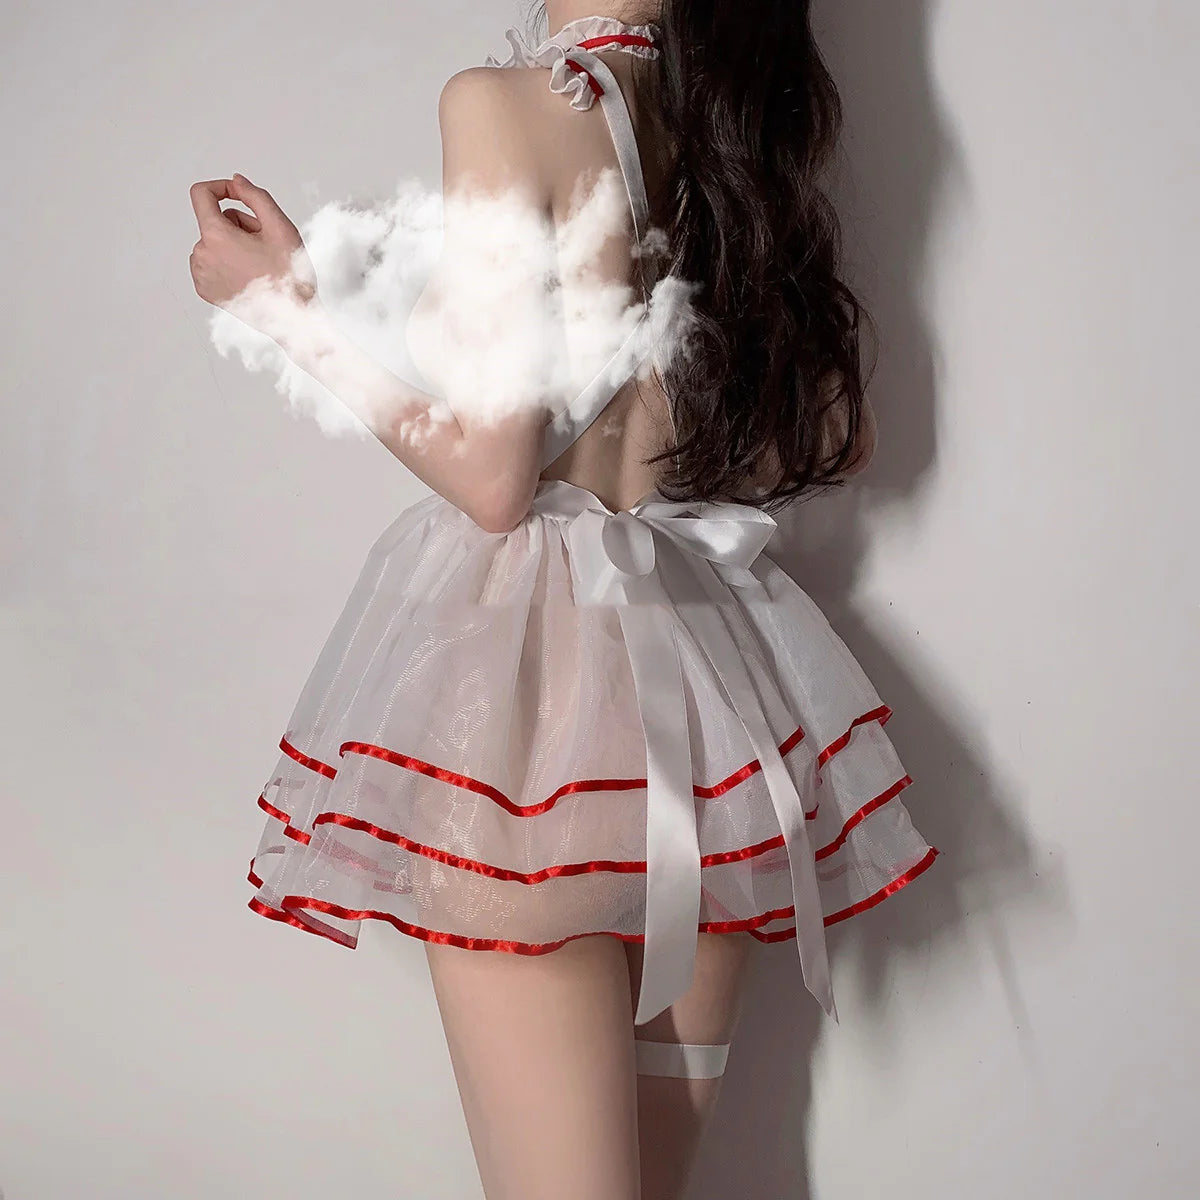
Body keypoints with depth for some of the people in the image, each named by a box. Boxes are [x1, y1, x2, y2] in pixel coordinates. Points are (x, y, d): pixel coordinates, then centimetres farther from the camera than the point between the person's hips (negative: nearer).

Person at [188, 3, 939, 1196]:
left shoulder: (507, 101, -8)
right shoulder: (743, 130, 11)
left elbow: (490, 475, -14)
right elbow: (837, 438, 16)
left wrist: (287, 299, -1)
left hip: (536, 665, -7)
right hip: (711, 667, 7)